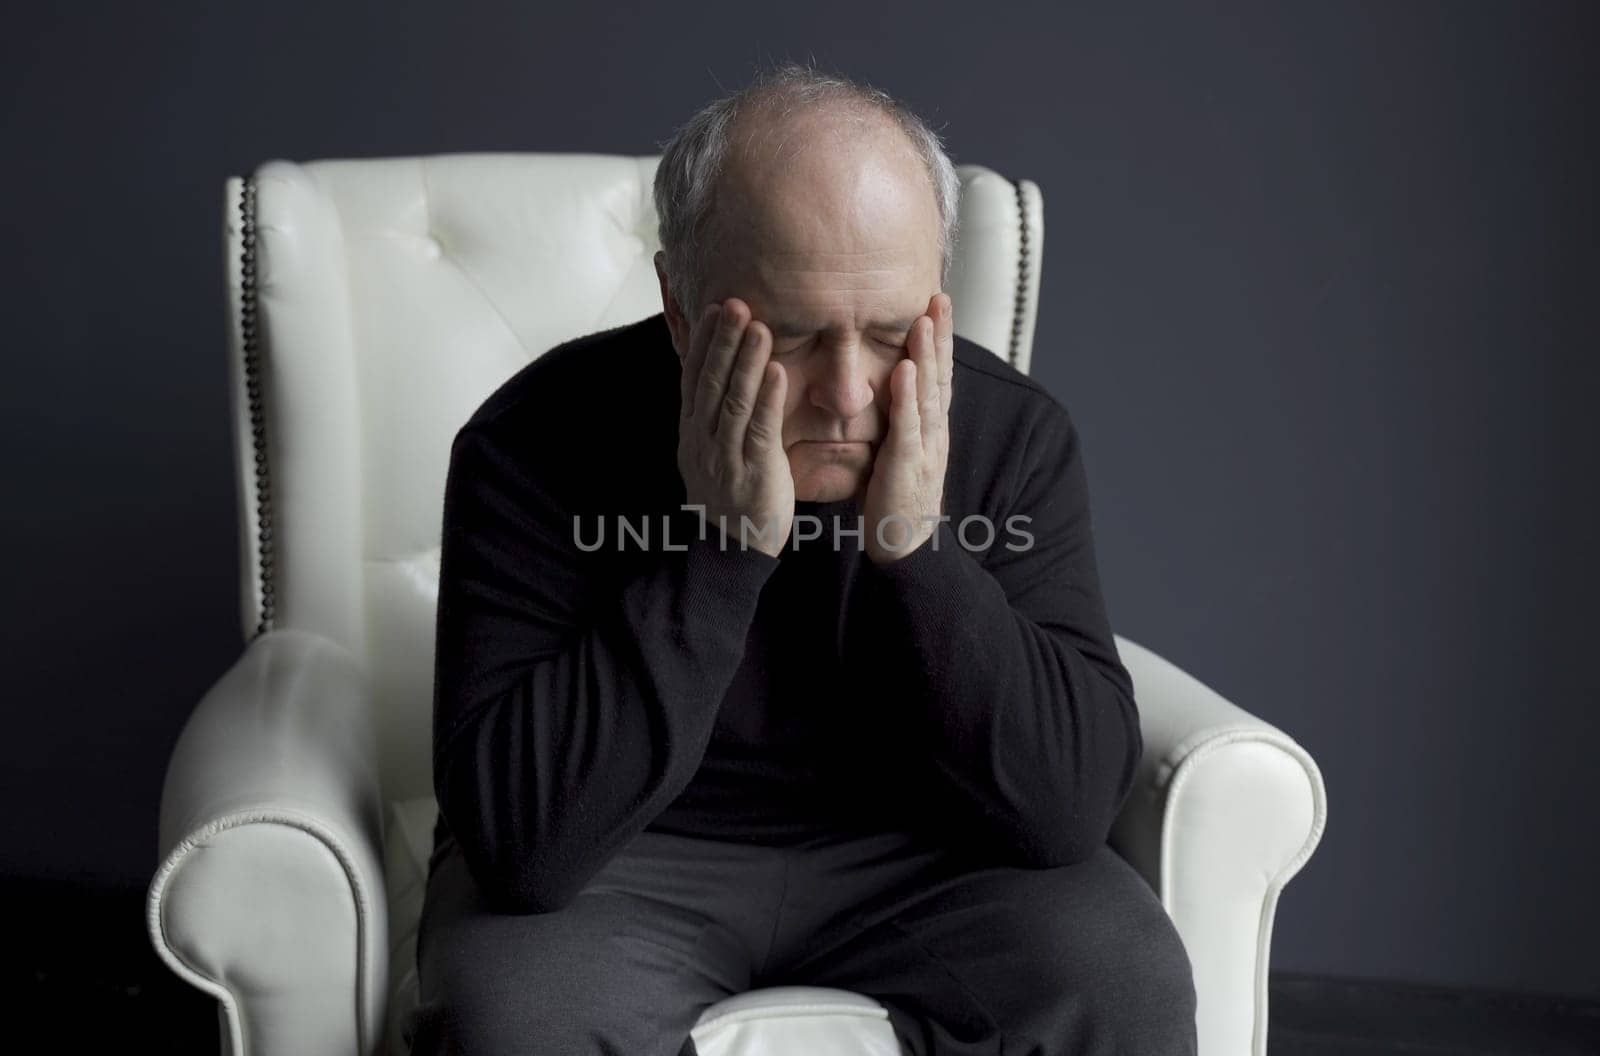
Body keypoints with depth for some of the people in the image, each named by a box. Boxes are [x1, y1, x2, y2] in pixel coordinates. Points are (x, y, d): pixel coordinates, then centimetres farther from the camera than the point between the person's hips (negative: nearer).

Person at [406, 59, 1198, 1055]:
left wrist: (916, 547, -29)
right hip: (621, 862, -2)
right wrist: (724, 549, -32)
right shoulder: (537, 444, -21)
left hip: (914, 852, 3)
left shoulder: (1014, 435, -13)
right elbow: (521, 840, -27)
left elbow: (1072, 806, -17)